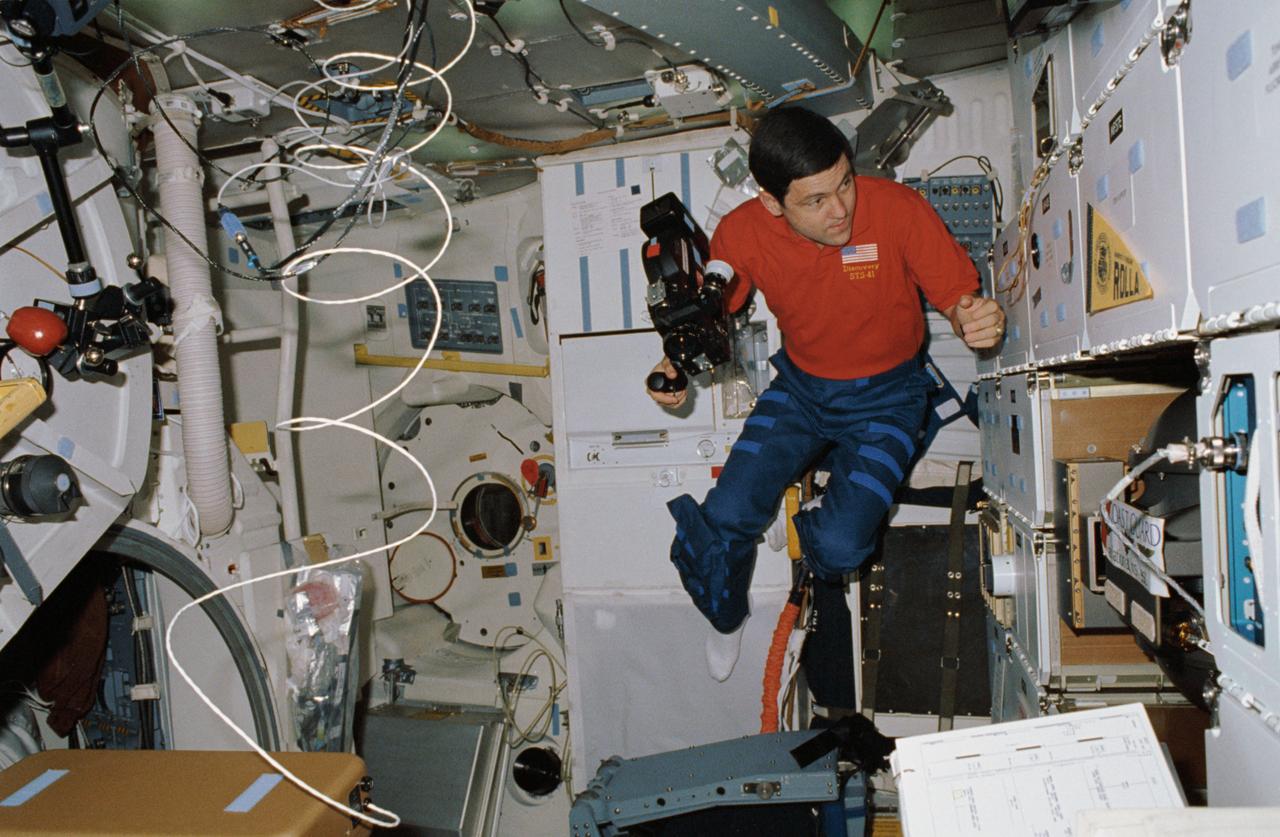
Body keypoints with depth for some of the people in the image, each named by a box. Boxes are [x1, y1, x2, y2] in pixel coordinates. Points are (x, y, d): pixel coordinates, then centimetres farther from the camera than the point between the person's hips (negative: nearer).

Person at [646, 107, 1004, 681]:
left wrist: (972, 319, -40)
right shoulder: (742, 233, -17)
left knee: (839, 546, -21)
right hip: (800, 385, 2)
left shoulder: (898, 209, -24)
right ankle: (727, 619, 26)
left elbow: (957, 295, -15)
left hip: (885, 395, -2)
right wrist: (677, 364, -21)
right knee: (723, 521, -10)